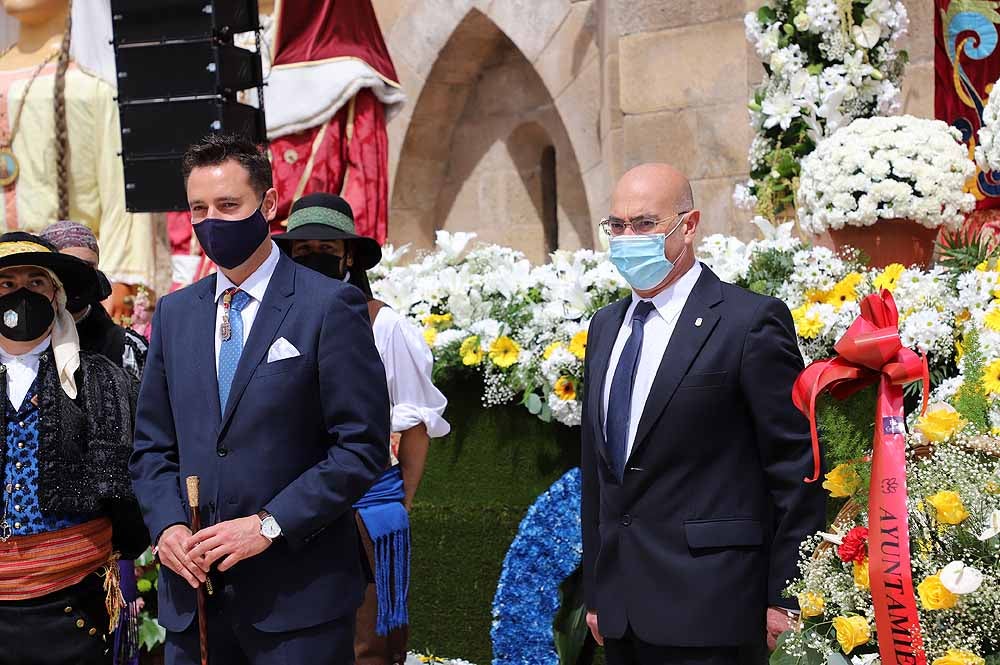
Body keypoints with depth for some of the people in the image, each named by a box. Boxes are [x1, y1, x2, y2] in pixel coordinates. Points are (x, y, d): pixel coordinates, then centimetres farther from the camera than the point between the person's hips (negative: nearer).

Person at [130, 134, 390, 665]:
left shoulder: (331, 306, -6)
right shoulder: (175, 313, 11)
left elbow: (362, 446, -10)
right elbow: (152, 445, 13)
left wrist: (269, 524, -15)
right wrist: (167, 525, -3)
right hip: (192, 587, 5)